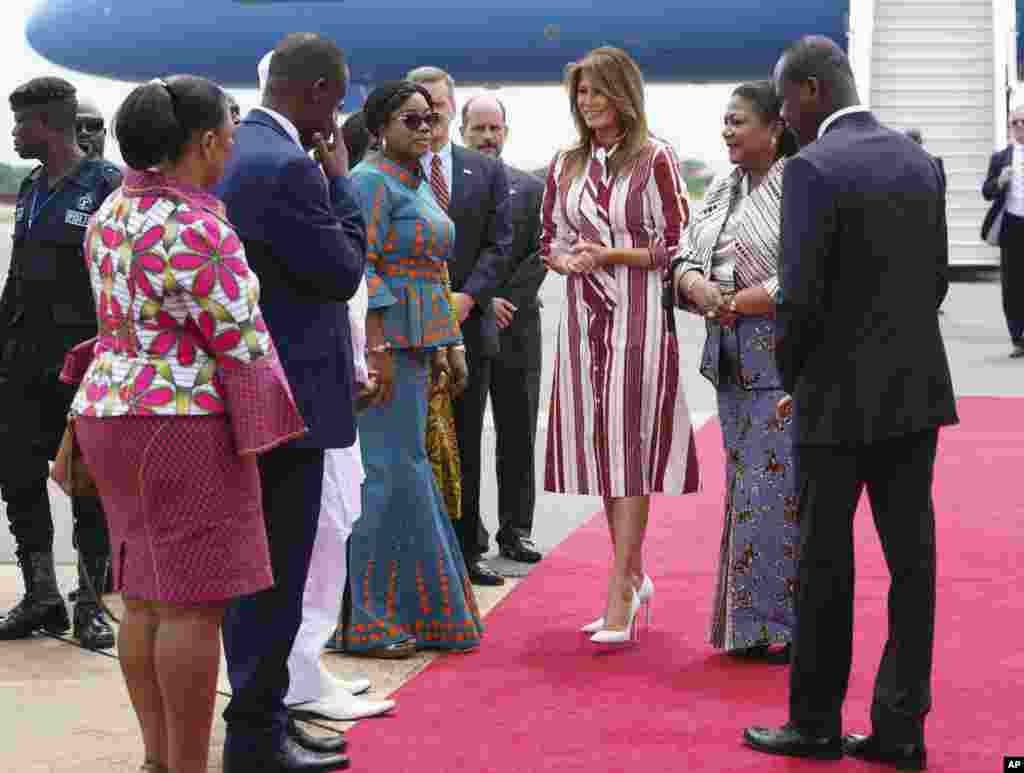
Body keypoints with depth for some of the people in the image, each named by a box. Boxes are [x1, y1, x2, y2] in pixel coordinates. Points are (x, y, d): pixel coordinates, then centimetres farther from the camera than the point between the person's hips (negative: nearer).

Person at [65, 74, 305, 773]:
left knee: (150, 597, 13)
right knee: (195, 602, -3)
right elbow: (240, 337, -15)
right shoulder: (192, 229, -18)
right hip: (184, 426, -10)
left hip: (119, 414, 10)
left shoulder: (116, 213, 11)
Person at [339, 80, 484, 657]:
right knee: (389, 470, -8)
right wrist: (375, 347, -22)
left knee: (405, 467, 12)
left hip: (416, 344, 10)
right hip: (385, 342, -10)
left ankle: (407, 609, 20)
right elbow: (358, 266, -17)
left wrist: (438, 345, 20)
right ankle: (368, 619, -1)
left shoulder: (418, 182, 19)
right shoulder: (371, 180, -10)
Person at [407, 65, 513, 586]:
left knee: (466, 446, 8)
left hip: (468, 324, 3)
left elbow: (498, 244, 4)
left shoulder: (487, 172, 10)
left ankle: (465, 550, 16)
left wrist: (467, 297, -10)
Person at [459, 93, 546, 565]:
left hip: (515, 330, 2)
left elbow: (540, 254, 3)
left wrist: (504, 300, -9)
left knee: (518, 436, 5)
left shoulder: (530, 188, 10)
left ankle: (515, 531, 12)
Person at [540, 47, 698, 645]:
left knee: (629, 447, -7)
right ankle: (634, 575, 23)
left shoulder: (655, 158, -5)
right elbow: (551, 239, 17)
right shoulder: (567, 165, 12)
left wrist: (609, 255, -14)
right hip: (584, 315, 6)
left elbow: (675, 246, -5)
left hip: (639, 316, -6)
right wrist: (570, 261, -4)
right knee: (597, 444, 8)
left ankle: (619, 594, -5)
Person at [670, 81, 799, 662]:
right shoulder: (722, 191, 15)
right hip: (733, 363, 8)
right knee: (746, 488, 12)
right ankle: (750, 623, 20)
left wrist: (741, 301, -15)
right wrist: (695, 283, -8)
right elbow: (686, 256, 15)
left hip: (783, 362, -8)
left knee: (777, 489, -6)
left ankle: (786, 621, 6)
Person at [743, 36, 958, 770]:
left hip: (841, 395, -6)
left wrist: (791, 371, -1)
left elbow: (801, 295, -17)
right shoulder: (920, 161, 6)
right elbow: (937, 277, 9)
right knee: (911, 556, 7)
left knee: (825, 562, 6)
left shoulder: (813, 169, -15)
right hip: (916, 388, 6)